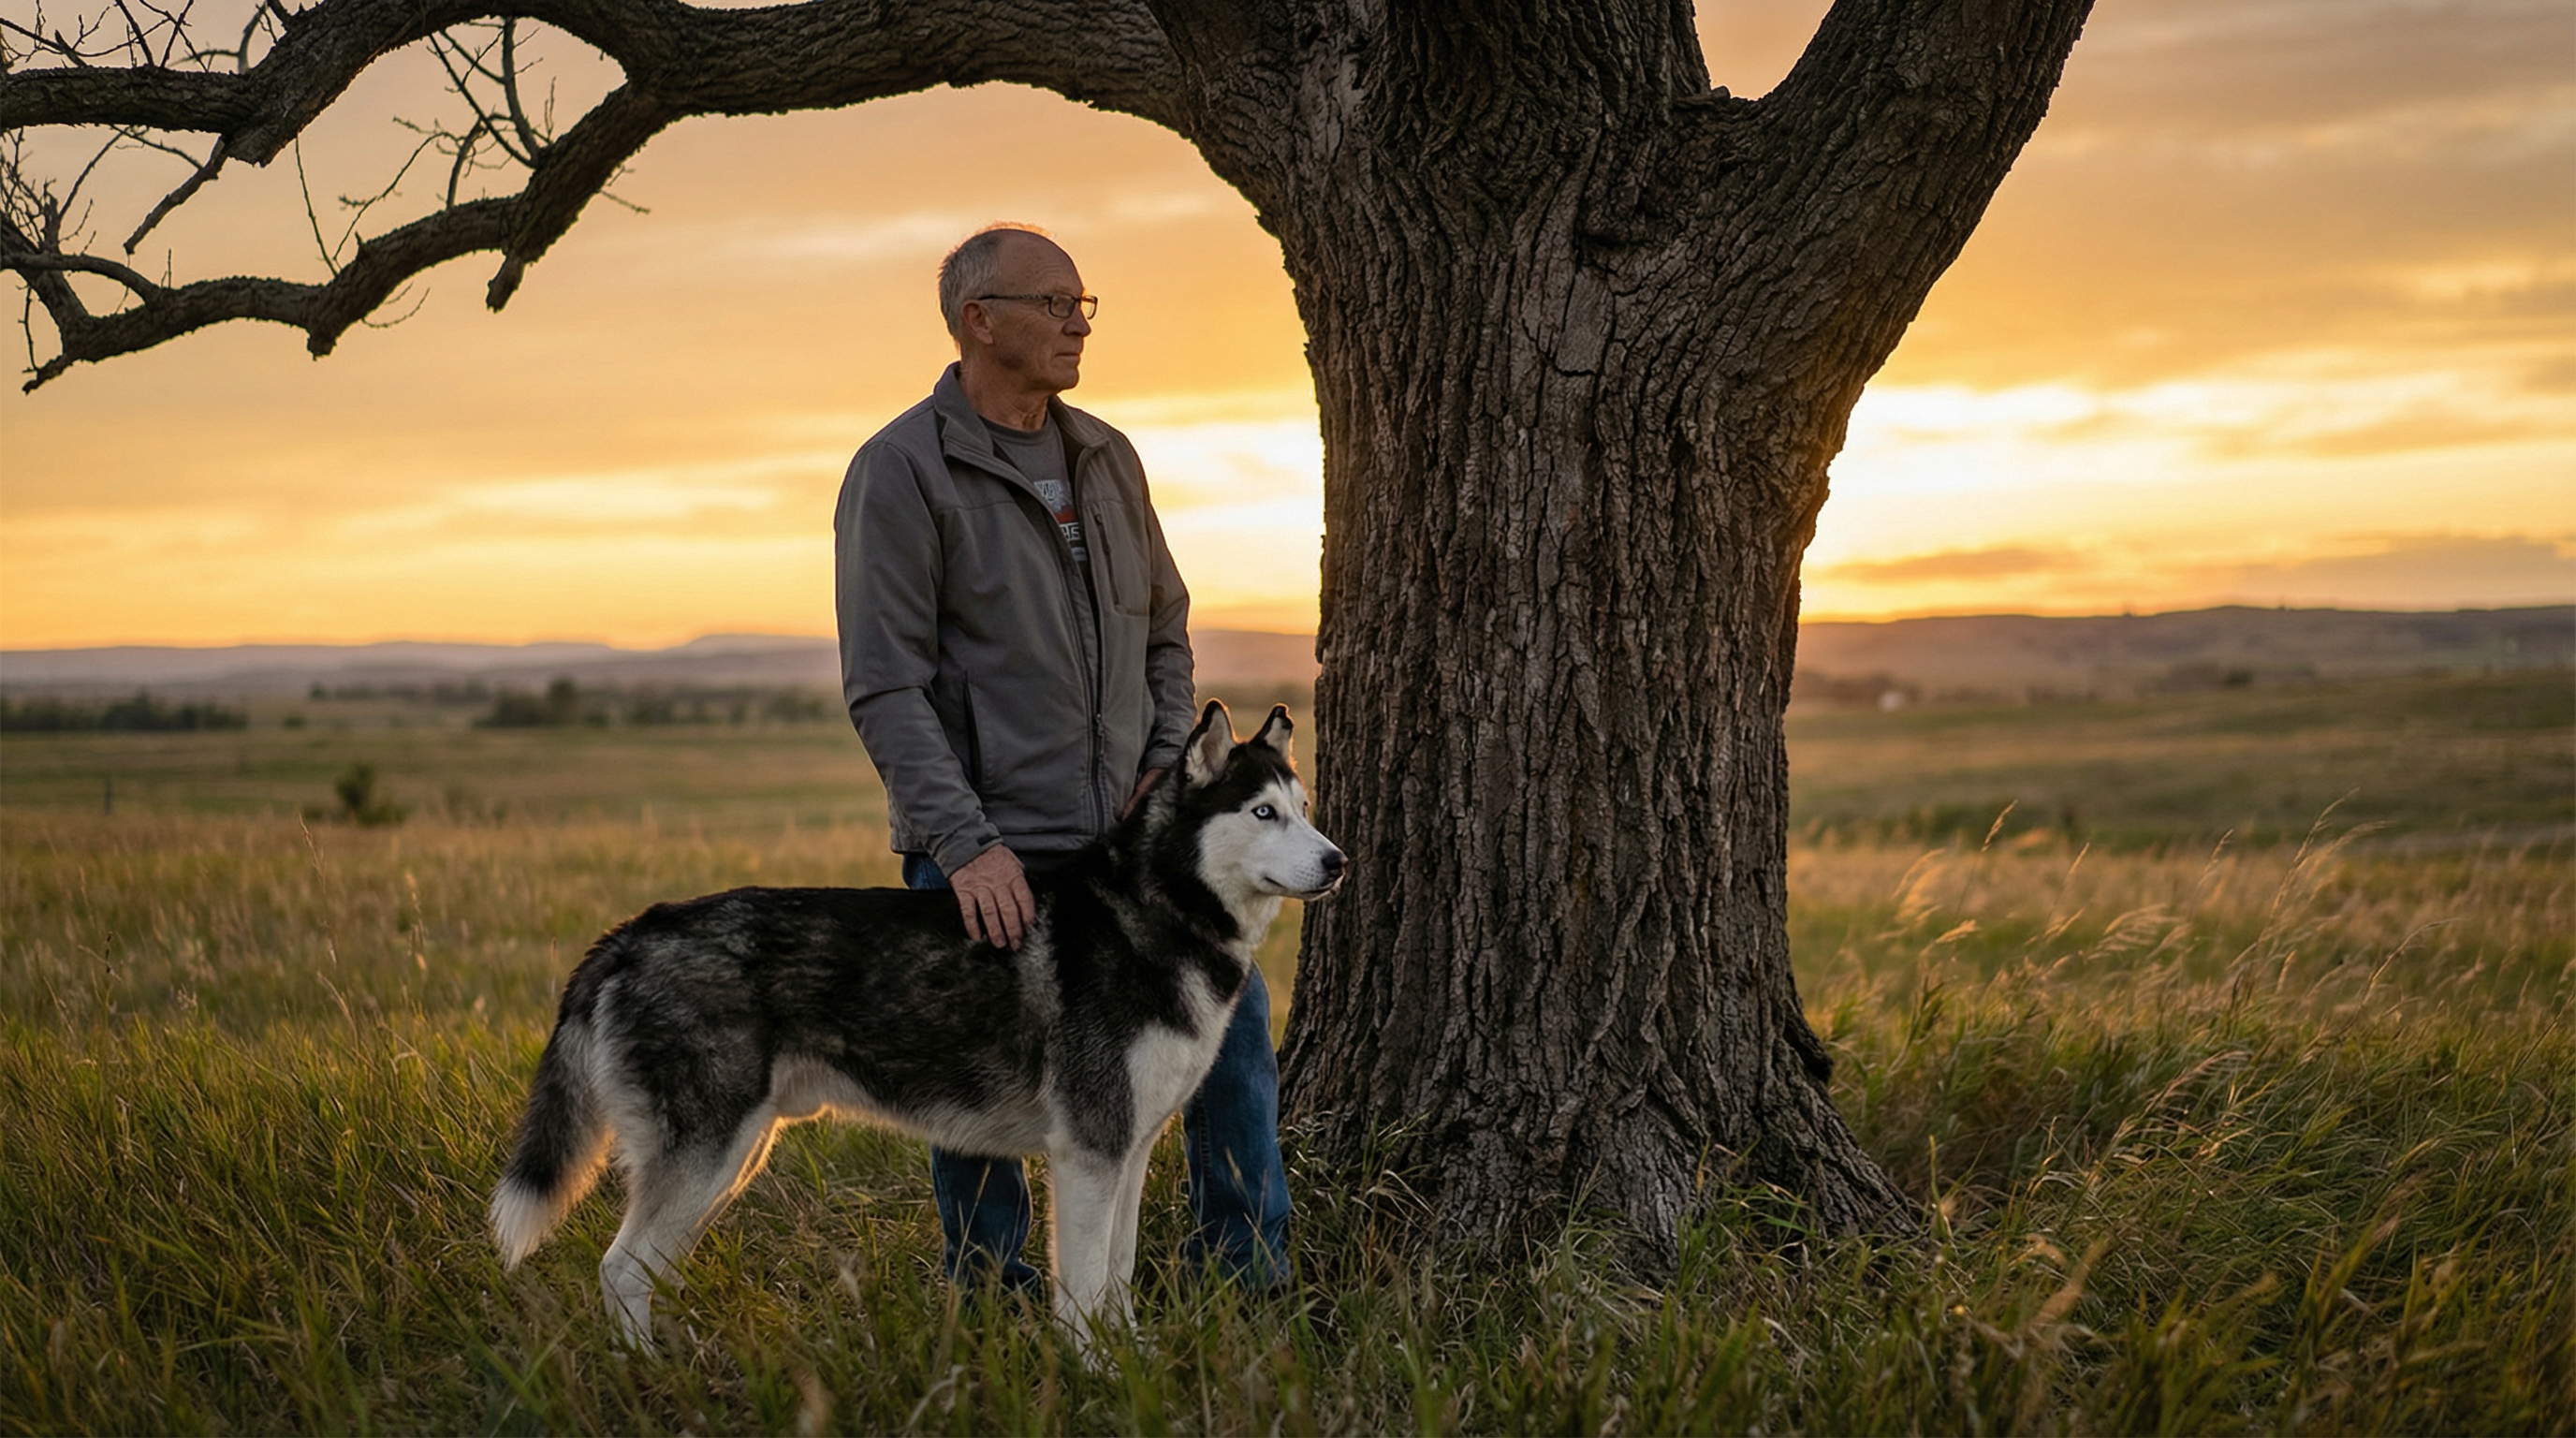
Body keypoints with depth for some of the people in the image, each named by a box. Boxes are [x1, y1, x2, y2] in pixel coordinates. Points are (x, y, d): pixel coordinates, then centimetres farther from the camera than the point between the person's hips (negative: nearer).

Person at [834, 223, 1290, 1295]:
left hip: (1125, 836, 6)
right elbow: (884, 686, -14)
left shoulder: (1107, 459, 11)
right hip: (985, 858, -6)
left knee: (1233, 1016, 3)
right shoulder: (902, 471, -8)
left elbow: (1164, 630, 20)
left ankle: (1249, 1279, 16)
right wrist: (967, 843, -21)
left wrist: (1169, 765, 3)